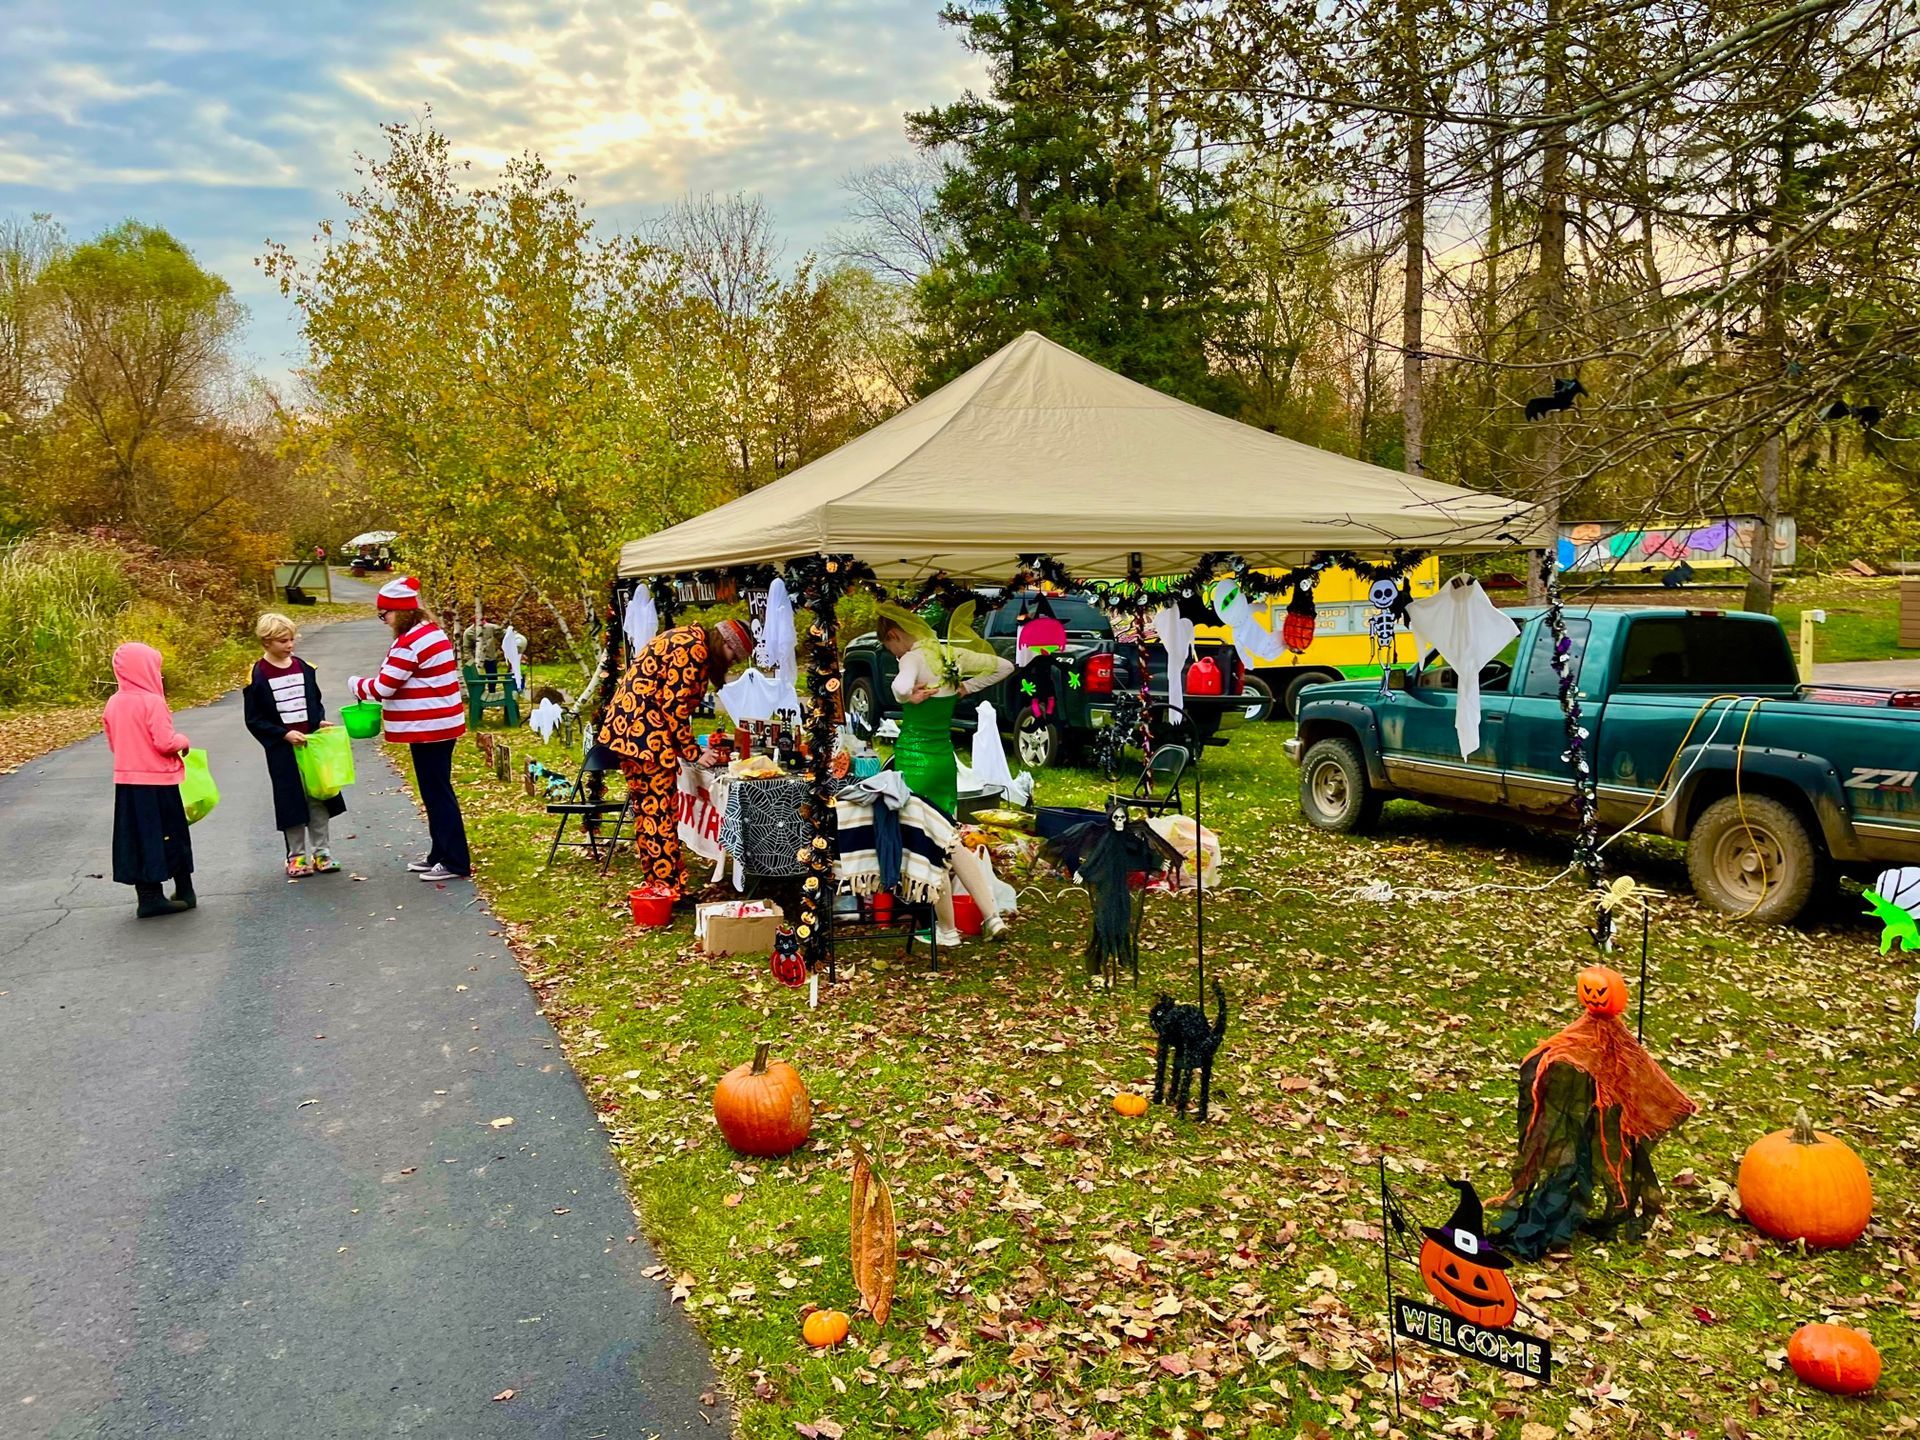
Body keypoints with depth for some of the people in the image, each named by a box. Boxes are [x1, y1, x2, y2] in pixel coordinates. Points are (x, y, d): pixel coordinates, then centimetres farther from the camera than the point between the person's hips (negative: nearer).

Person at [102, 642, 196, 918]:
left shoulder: (114, 703, 6)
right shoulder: (152, 701, -15)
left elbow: (113, 743, 14)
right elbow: (166, 743, -19)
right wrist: (183, 741, 1)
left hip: (126, 781, 6)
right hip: (157, 781, -6)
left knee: (137, 838, 9)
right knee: (168, 837, 4)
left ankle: (147, 894, 13)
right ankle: (183, 891, 13)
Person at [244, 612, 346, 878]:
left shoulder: (304, 668, 4)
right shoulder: (257, 676, -8)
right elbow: (253, 719, -6)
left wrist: (320, 722, -2)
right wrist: (284, 734, -16)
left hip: (312, 743, 4)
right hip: (281, 749, -4)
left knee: (319, 797, 7)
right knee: (291, 801, 4)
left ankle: (321, 852, 17)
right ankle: (297, 856, 16)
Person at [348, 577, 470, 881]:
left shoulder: (411, 642, -18)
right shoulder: (430, 631, 13)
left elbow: (383, 687, -17)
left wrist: (356, 684, 3)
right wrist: (368, 684, 14)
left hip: (429, 727, -10)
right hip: (439, 724, 10)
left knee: (437, 794, -4)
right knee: (436, 792, 16)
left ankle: (456, 862, 1)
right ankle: (440, 855, 24)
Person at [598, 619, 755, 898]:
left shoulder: (688, 639, 18)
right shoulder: (694, 647, -13)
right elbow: (675, 706, -17)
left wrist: (686, 747, 12)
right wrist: (693, 752, -9)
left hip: (624, 726, 11)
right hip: (645, 729, -11)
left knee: (646, 808, 15)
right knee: (661, 810, -6)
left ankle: (655, 880, 22)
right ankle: (669, 888, -2)